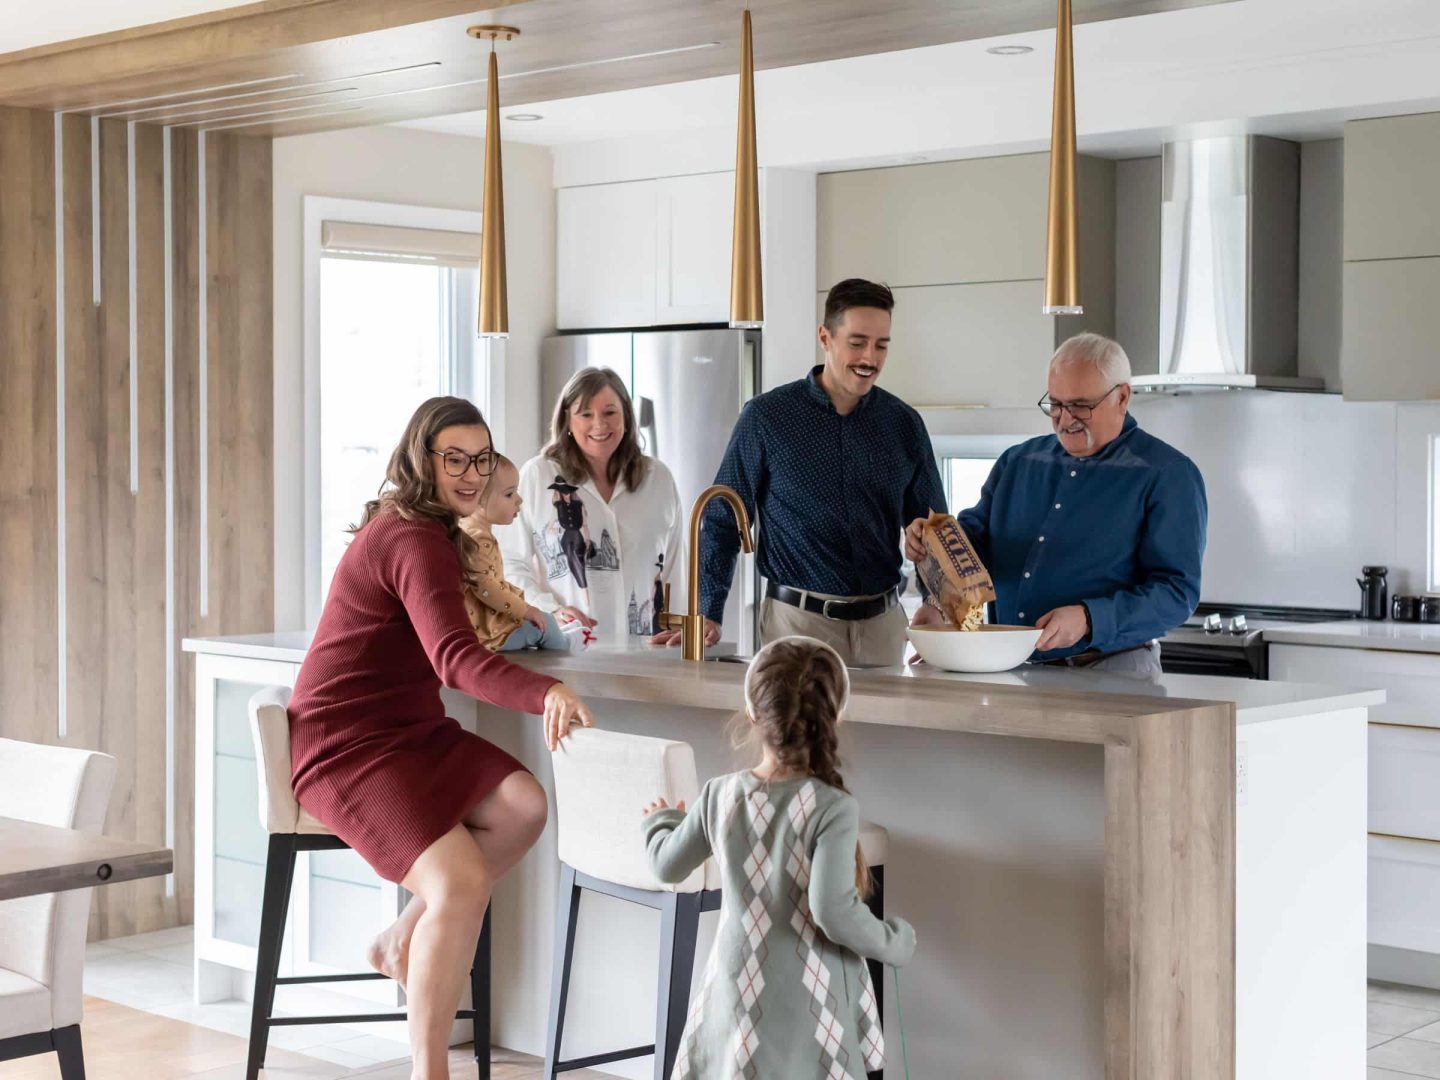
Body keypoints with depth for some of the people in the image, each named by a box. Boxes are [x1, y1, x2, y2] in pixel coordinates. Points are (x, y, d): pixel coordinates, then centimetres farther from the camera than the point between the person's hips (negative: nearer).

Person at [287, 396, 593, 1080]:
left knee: (523, 807, -13)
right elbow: (454, 658, -35)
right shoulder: (417, 542, -19)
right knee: (461, 881, -27)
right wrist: (545, 694, -50)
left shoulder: (406, 525, 13)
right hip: (347, 744, -10)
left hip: (406, 729, 10)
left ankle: (402, 942, 2)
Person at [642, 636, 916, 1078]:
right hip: (809, 998, -4)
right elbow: (834, 912, -25)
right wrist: (893, 942, -7)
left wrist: (660, 821, 32)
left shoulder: (720, 795, -4)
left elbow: (668, 866, 11)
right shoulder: (833, 809, -18)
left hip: (740, 988, 4)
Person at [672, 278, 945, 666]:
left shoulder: (904, 424, 5)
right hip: (799, 619, -3)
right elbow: (722, 521, 0)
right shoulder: (767, 417, -4)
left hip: (881, 621, 3)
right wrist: (708, 615, -7)